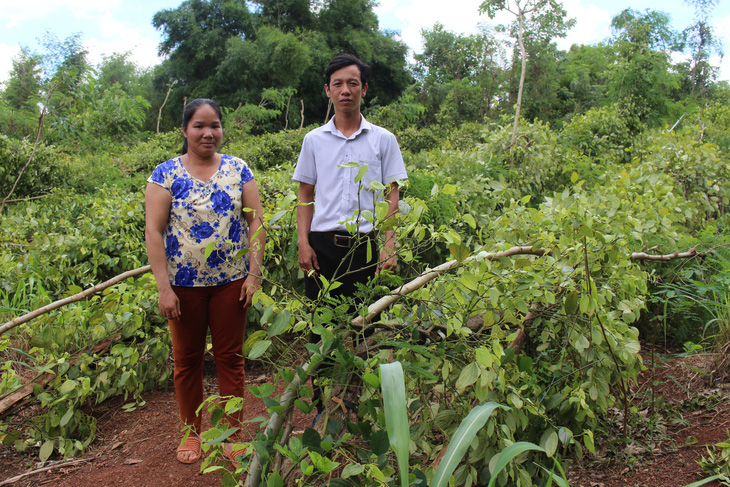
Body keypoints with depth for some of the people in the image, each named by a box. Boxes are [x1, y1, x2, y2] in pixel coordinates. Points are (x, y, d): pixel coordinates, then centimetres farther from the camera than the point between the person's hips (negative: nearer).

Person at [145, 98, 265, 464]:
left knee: (230, 357, 8)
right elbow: (153, 231, -7)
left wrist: (254, 273, -8)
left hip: (231, 281, 1)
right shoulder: (166, 173, -3)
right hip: (184, 283, 0)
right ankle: (191, 431, 32)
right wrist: (163, 287, -13)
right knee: (187, 359, 13)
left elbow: (255, 221, 0)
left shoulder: (237, 169, 2)